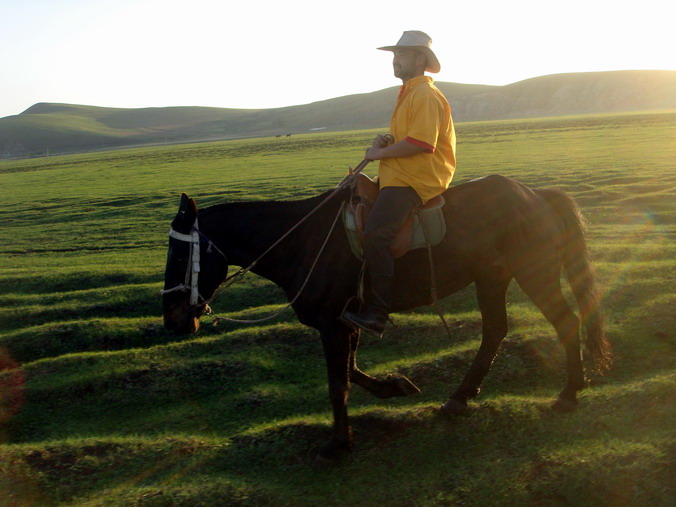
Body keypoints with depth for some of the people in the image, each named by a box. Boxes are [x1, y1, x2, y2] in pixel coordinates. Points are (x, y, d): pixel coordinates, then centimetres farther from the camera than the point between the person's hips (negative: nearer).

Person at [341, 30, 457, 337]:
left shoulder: (426, 95, -12)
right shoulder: (408, 93, 22)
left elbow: (421, 142, -23)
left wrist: (380, 153, -14)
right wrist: (387, 140, 7)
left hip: (415, 181, -11)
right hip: (396, 175, 11)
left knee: (375, 234, -27)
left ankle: (376, 315, -26)